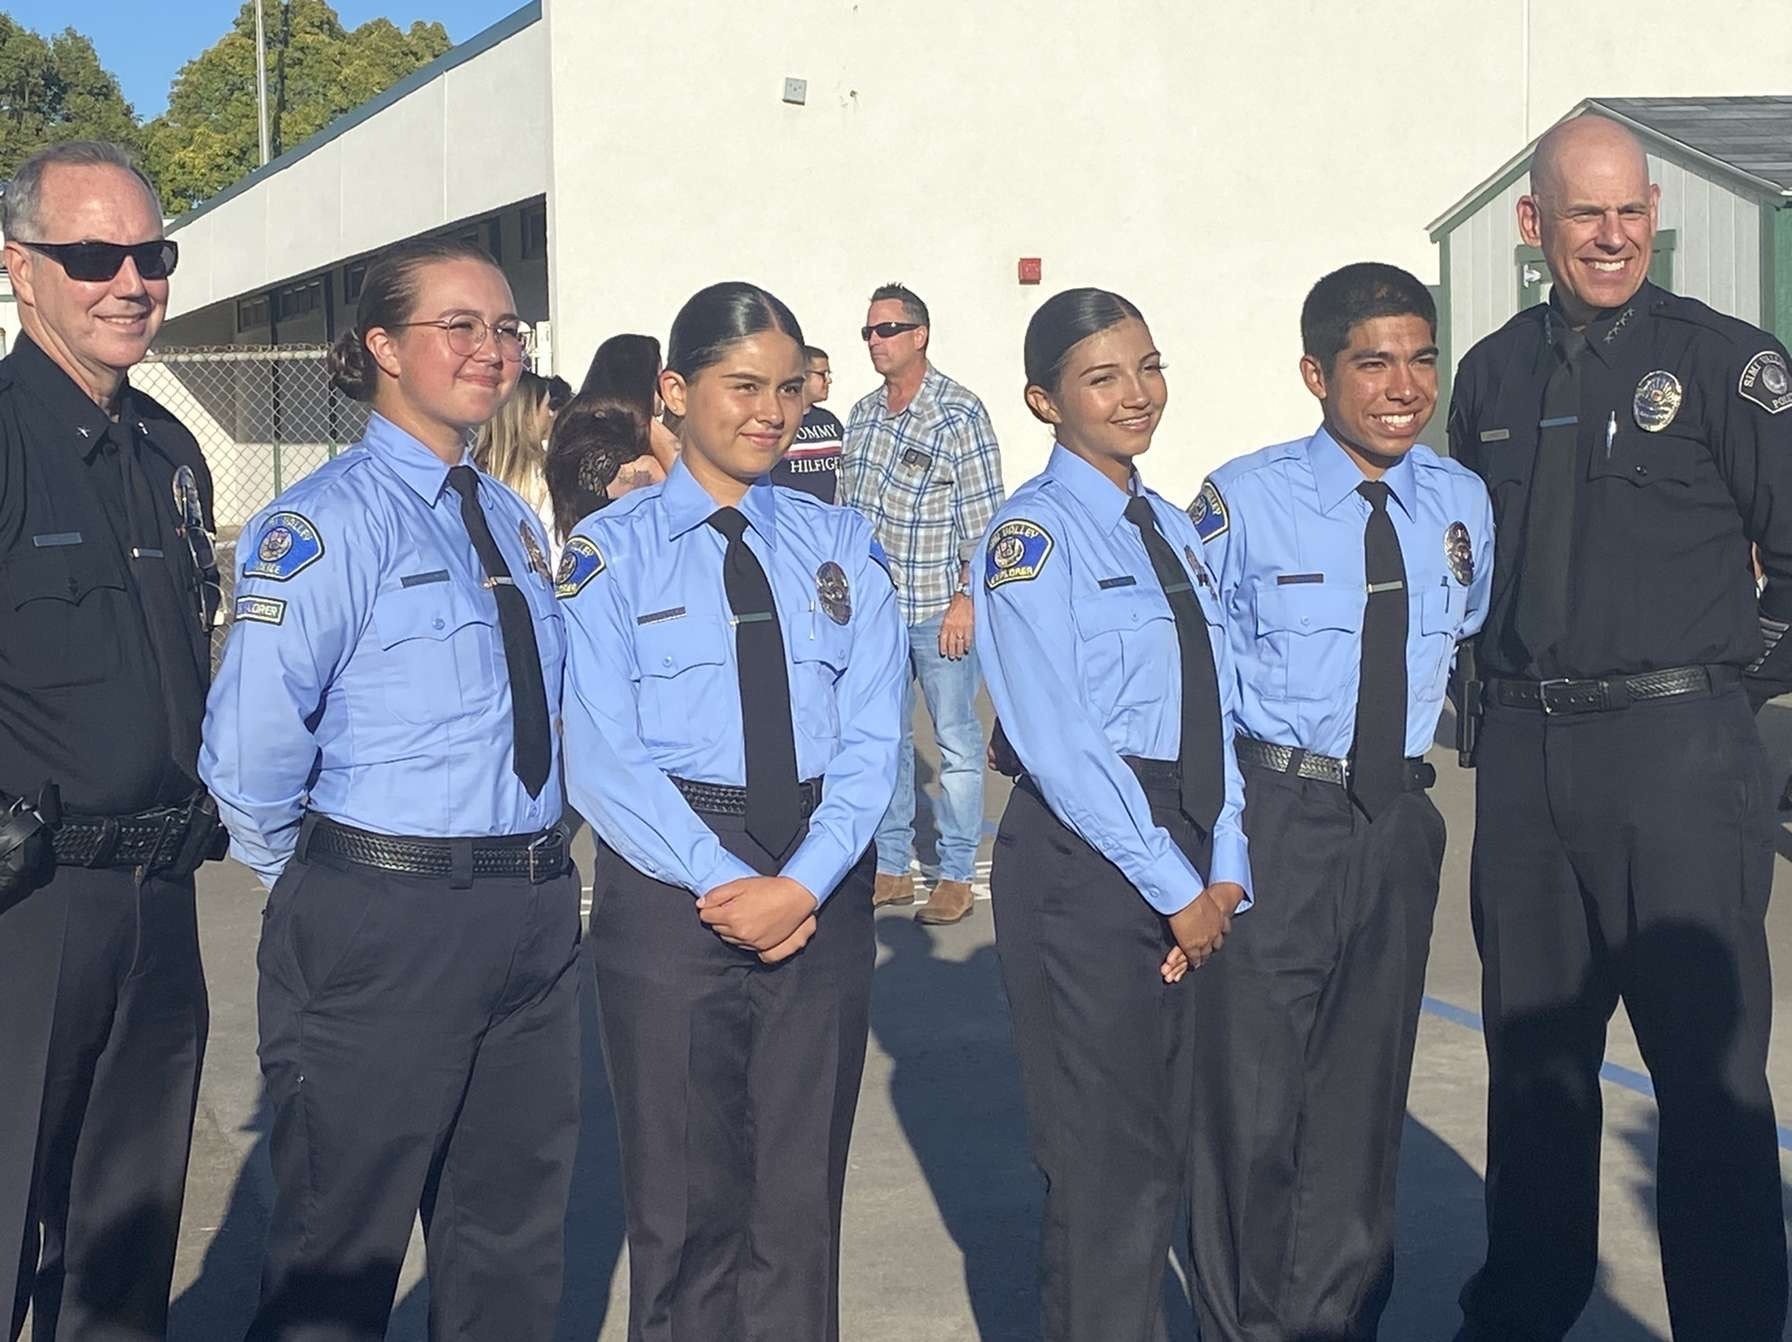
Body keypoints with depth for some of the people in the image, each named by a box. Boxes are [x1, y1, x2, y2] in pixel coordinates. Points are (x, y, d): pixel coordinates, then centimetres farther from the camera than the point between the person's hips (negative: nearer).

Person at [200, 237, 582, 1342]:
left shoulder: (514, 521, 11)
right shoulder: (333, 519, -13)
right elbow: (251, 744, -20)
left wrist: (534, 869, 12)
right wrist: (315, 878, -6)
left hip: (530, 916, 7)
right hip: (382, 921, -7)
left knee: (515, 1246, 19)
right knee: (342, 1250, 9)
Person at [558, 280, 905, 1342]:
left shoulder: (842, 545, 9)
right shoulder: (611, 551, 0)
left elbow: (872, 732, 0)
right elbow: (602, 754, -8)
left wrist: (803, 882, -14)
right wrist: (728, 885, -16)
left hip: (824, 887, 3)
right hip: (670, 882, -2)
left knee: (802, 1195, 11)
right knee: (685, 1200, 7)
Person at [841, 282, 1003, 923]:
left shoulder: (960, 414, -9)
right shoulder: (862, 414, 9)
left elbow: (982, 517, -11)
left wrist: (965, 599, -14)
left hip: (940, 607, -6)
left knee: (956, 739, 2)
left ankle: (956, 875, 11)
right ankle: (890, 868, 22)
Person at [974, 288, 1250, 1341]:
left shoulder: (1175, 530, 14)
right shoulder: (1033, 533, -8)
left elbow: (1217, 711, 11)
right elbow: (1057, 742, -15)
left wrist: (1225, 872, -2)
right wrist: (1175, 888, -14)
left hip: (1189, 875, 7)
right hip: (1085, 861, -7)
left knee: (1169, 1147, 14)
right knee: (1107, 1163, -1)